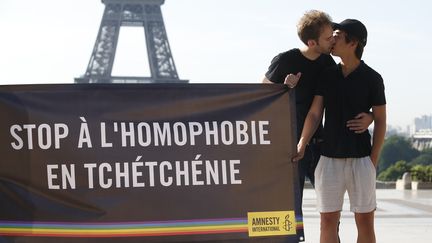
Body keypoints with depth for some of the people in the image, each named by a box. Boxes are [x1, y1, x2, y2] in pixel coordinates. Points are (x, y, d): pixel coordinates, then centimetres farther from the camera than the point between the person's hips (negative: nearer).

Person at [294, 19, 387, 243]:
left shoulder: (372, 79, -2)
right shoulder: (327, 75, 6)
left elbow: (380, 121, 0)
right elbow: (314, 114, 2)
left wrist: (373, 161, -6)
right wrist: (301, 147, -12)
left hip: (360, 159, -3)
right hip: (329, 159, 3)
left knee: (365, 220, 2)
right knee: (328, 220, 3)